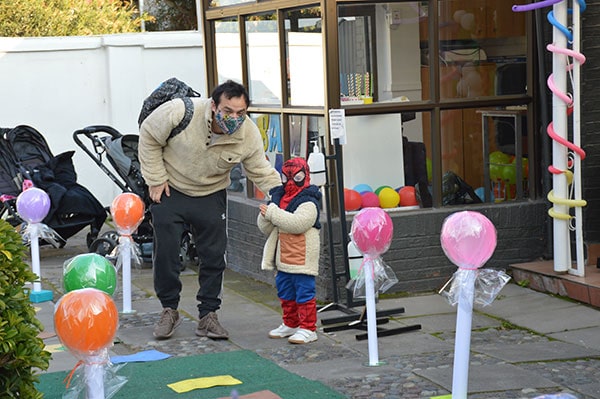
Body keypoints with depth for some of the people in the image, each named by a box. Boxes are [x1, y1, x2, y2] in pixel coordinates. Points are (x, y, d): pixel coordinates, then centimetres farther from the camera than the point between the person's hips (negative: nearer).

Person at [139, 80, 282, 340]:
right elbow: (149, 136, -13)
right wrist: (156, 180, -13)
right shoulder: (181, 112, -29)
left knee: (214, 256, 1)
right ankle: (169, 310, 17)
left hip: (211, 196, 2)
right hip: (170, 190, -2)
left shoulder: (249, 135, -20)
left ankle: (208, 316, 13)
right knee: (165, 252, -1)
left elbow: (262, 173, -7)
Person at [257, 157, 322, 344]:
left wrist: (273, 213, -23)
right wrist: (266, 216, -14)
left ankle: (308, 328, 0)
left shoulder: (308, 202, -11)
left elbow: (298, 223, -28)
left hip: (302, 257, -8)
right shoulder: (277, 197, 12)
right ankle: (290, 324, 31)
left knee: (304, 292, -5)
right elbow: (264, 228, 11)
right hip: (283, 256, 8)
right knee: (285, 292, 17)